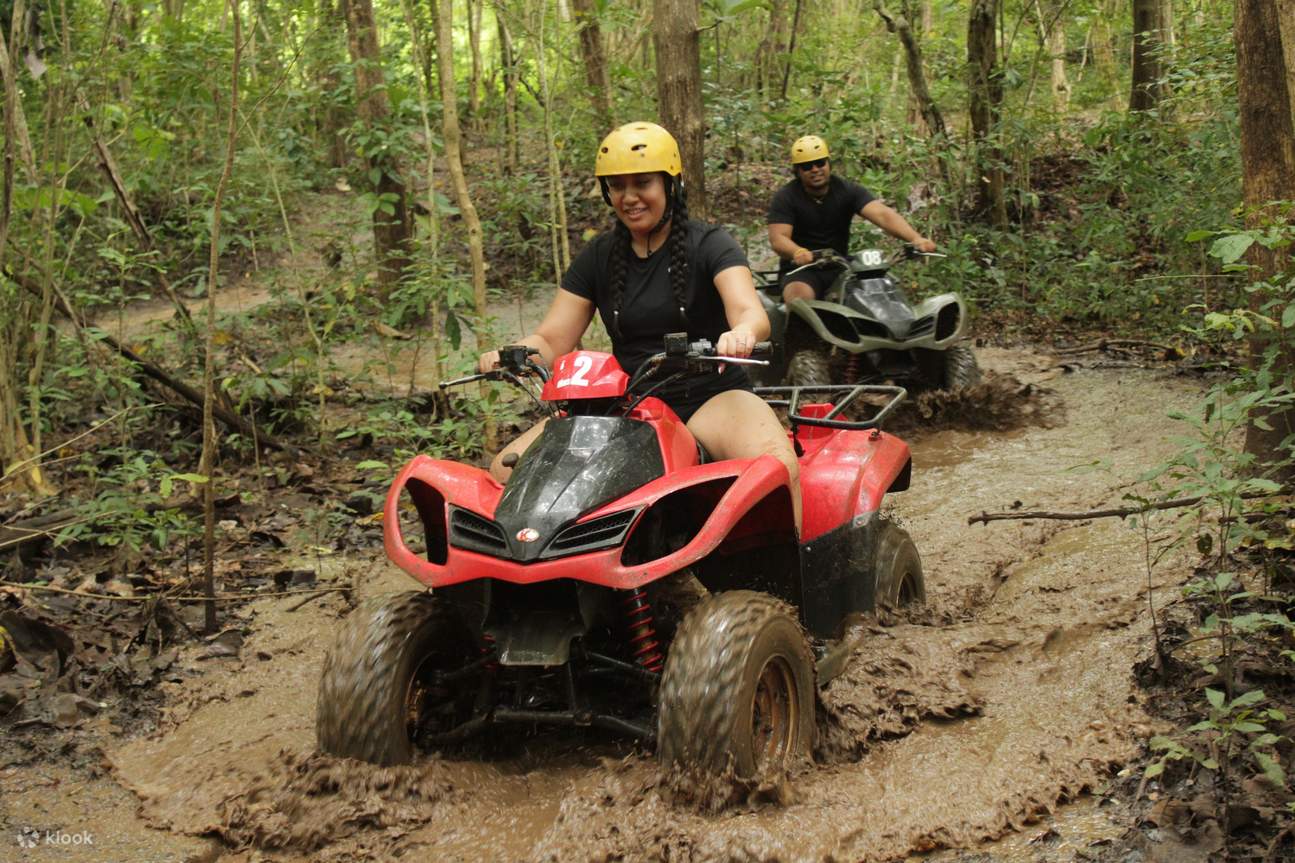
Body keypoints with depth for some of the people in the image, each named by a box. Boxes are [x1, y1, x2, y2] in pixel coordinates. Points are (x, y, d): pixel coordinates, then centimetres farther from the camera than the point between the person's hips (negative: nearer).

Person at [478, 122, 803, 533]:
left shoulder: (710, 244, -2)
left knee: (778, 466, -36)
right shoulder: (598, 257, 10)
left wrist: (742, 333, -44)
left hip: (711, 396, -3)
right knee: (505, 471, -14)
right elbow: (550, 341, 7)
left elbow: (751, 312, -18)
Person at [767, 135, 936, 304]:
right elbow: (778, 237, -18)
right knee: (800, 296, -35)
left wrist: (915, 238, -33)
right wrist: (798, 252, -43)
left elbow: (882, 214, -15)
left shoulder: (848, 190, -1)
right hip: (800, 270, -3)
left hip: (839, 269, 3)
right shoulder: (785, 198, -5)